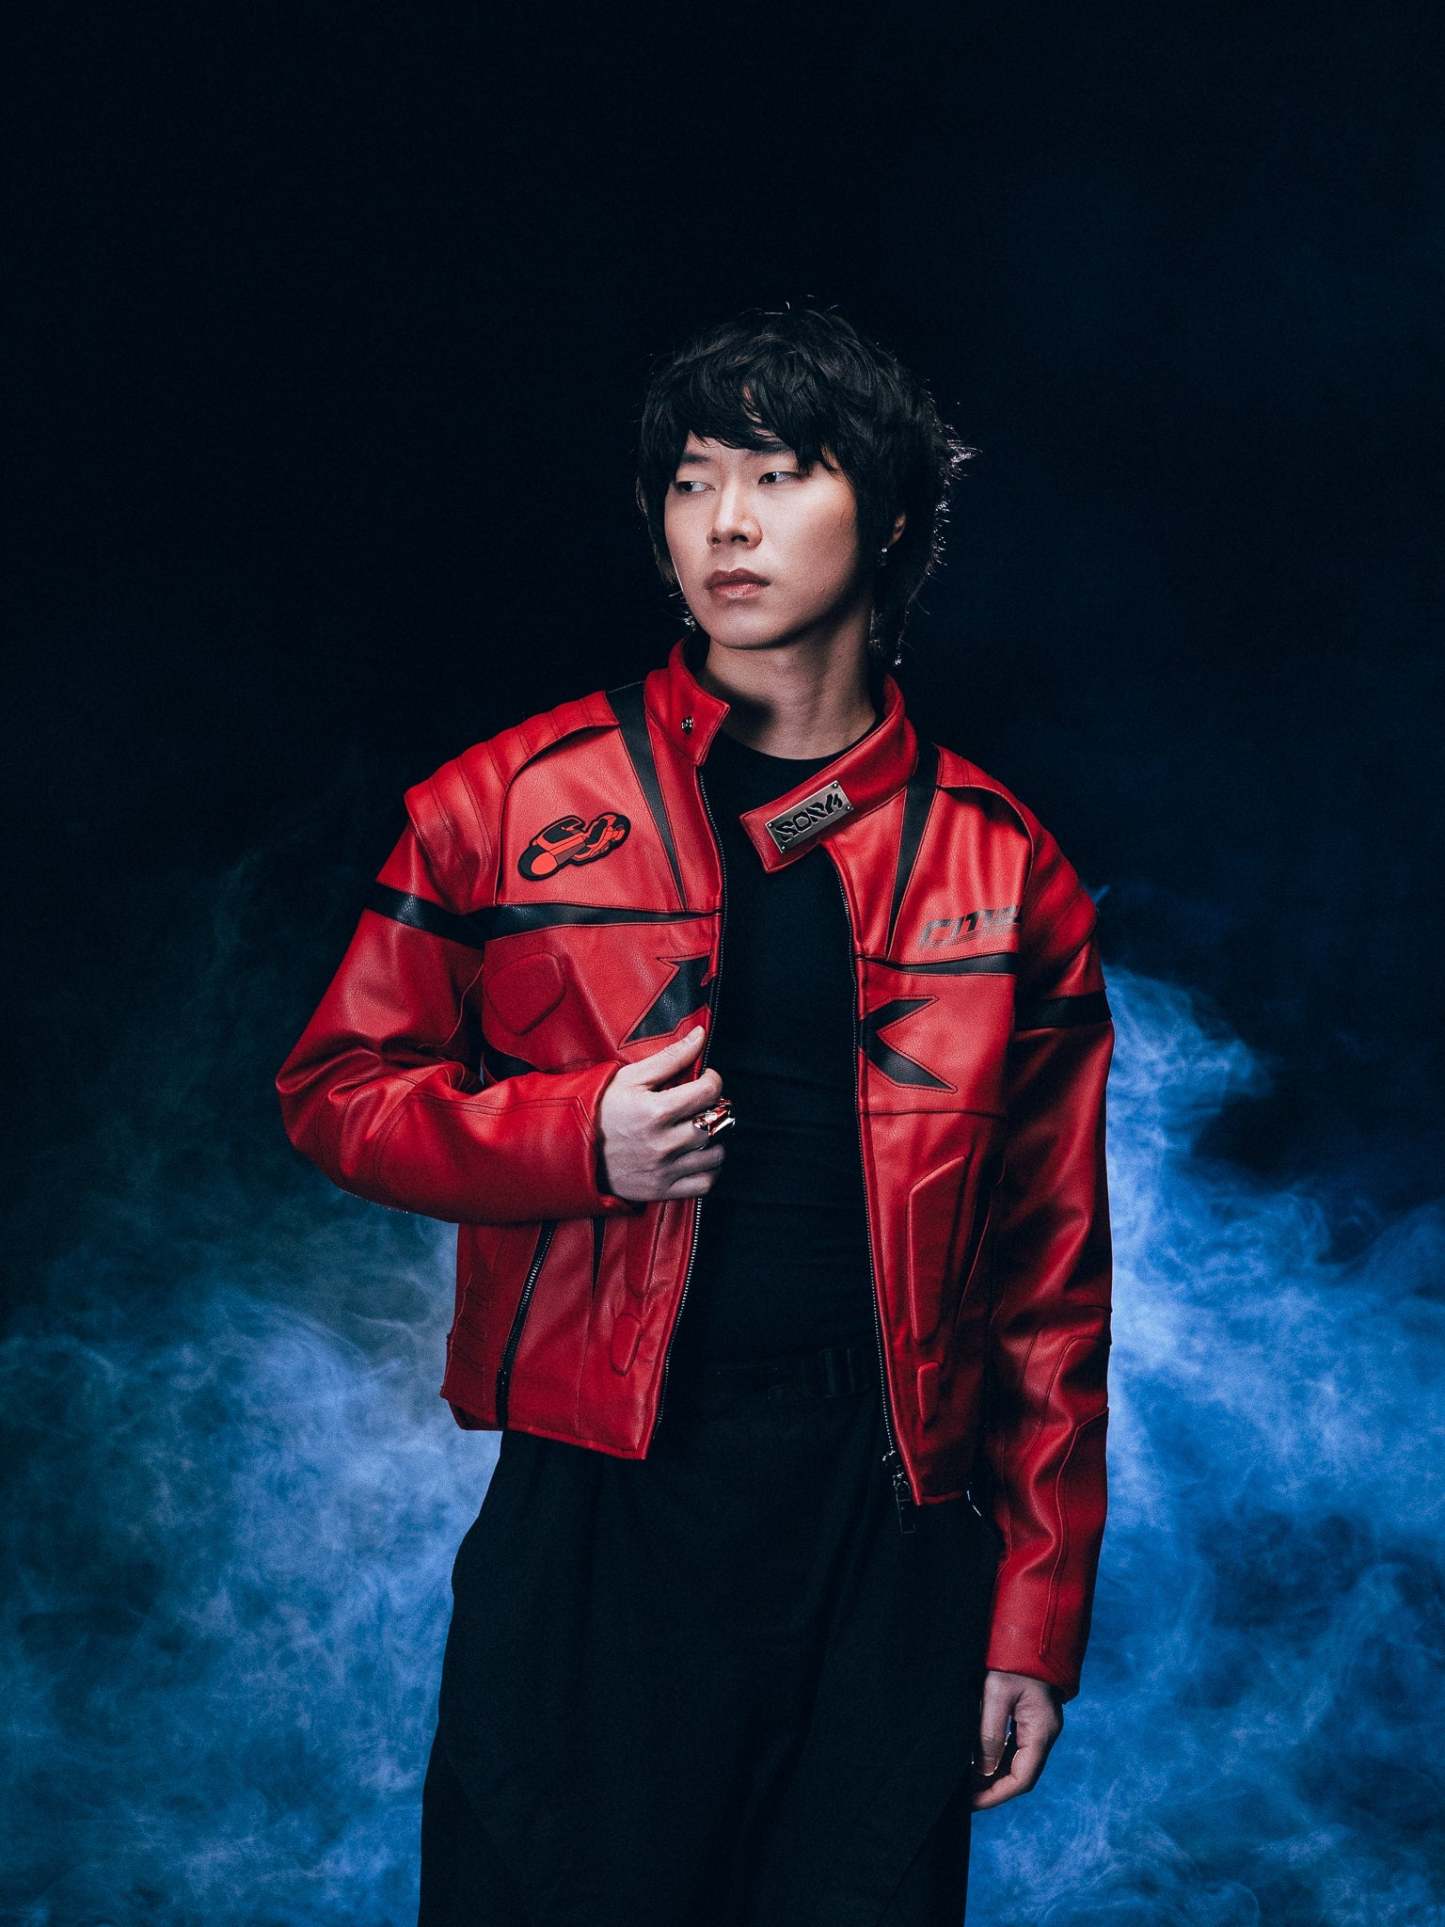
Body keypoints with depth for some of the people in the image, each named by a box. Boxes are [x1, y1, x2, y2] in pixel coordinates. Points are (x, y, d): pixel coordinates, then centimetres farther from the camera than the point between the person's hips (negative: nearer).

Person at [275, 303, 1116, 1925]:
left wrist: (1038, 1618, 5)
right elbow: (336, 1090, 9)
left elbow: (1054, 1280, 8)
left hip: (889, 1526, 1)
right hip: (597, 1504, -1)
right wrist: (578, 1138, -10)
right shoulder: (508, 804, 4)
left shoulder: (1000, 868, 7)